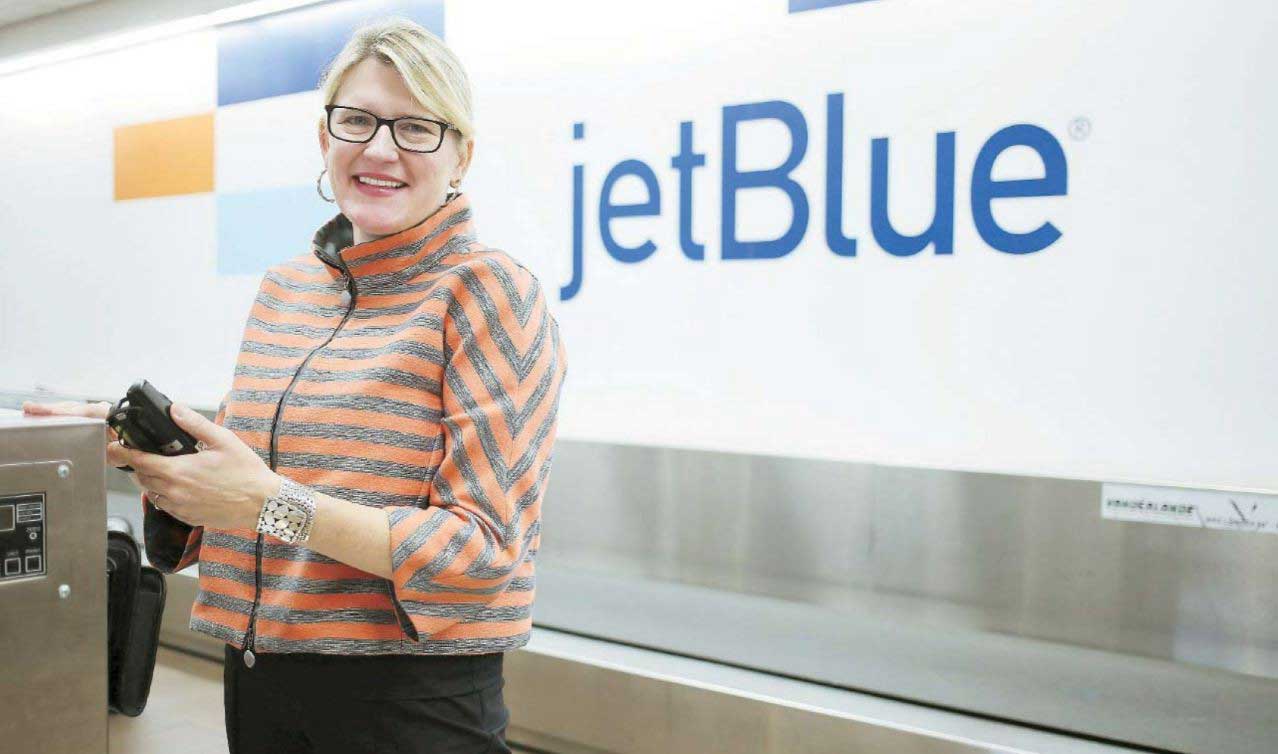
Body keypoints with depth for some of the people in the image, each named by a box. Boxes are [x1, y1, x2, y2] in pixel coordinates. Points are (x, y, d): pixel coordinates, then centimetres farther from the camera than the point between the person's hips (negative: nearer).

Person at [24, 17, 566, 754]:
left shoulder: (489, 293, -13)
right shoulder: (285, 288, 7)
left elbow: (484, 546, -19)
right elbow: (242, 460, 15)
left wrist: (272, 503, -24)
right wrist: (137, 443, -4)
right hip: (258, 678, 6)